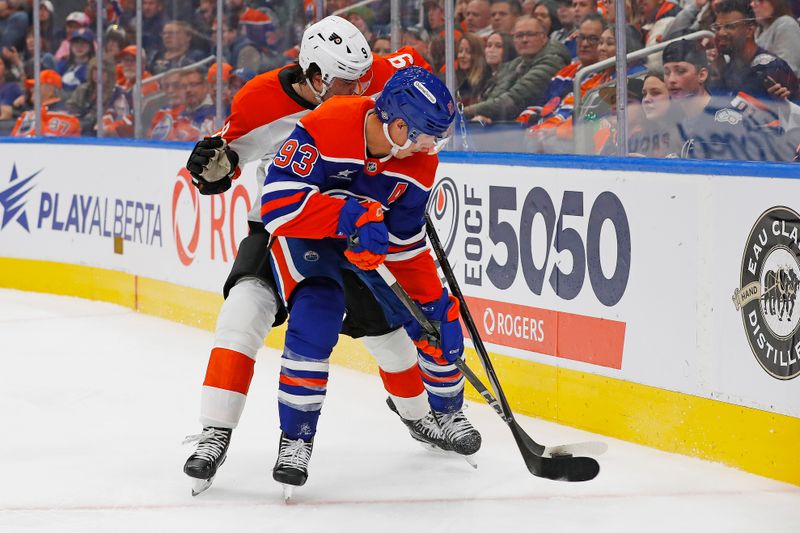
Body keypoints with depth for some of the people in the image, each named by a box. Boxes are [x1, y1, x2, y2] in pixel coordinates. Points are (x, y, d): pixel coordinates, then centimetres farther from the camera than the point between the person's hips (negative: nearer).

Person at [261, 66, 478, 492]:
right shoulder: (324, 129, -34)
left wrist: (428, 304, -13)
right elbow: (279, 201, -37)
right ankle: (296, 438, -9)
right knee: (314, 323, -25)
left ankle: (448, 409, 30)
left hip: (379, 237, 5)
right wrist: (349, 217, -45)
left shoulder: (420, 164, -17)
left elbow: (406, 245, -9)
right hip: (307, 233, -5)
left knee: (436, 320, 2)